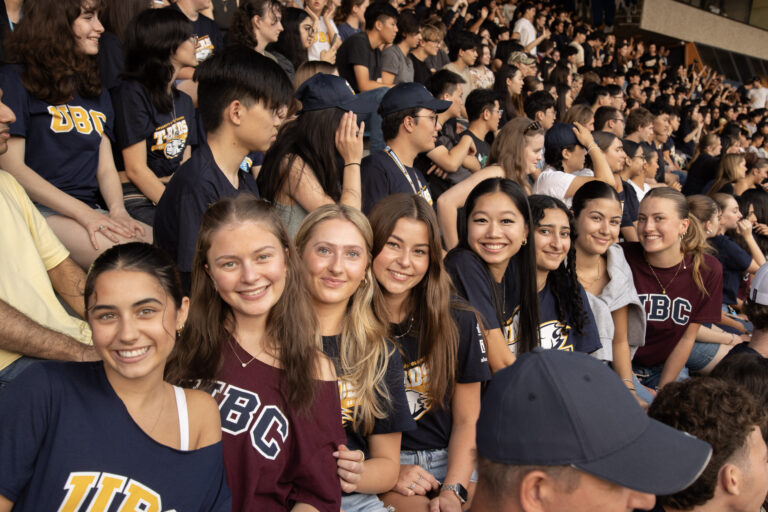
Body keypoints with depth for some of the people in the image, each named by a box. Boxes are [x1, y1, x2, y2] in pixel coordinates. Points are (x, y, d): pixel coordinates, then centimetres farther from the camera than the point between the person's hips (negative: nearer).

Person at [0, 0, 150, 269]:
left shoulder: (96, 92, 22)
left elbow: (106, 167, 16)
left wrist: (118, 210, -8)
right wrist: (85, 214, -17)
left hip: (92, 209, 6)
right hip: (41, 211, -6)